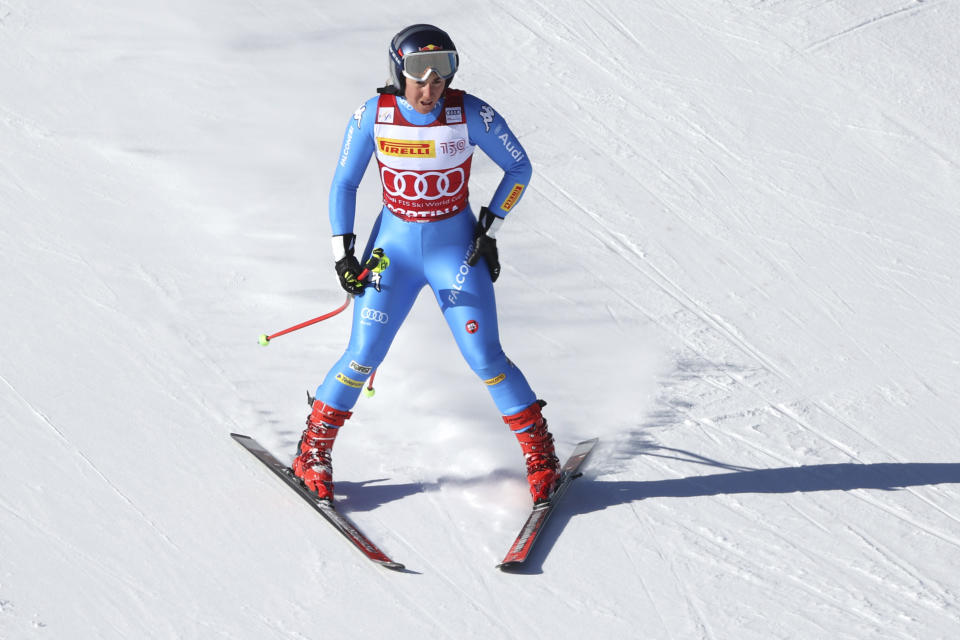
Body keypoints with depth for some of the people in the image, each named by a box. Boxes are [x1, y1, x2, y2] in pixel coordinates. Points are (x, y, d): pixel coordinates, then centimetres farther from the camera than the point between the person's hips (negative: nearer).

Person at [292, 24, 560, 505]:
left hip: (457, 249, -1)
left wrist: (490, 228, -6)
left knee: (485, 359, -7)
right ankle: (313, 451, 16)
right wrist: (342, 251, -3)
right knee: (362, 359, -3)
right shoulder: (373, 116, -11)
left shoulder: (470, 114, -15)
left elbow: (519, 167, -1)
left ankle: (540, 453, 11)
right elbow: (344, 183, 1)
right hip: (393, 247, 1)